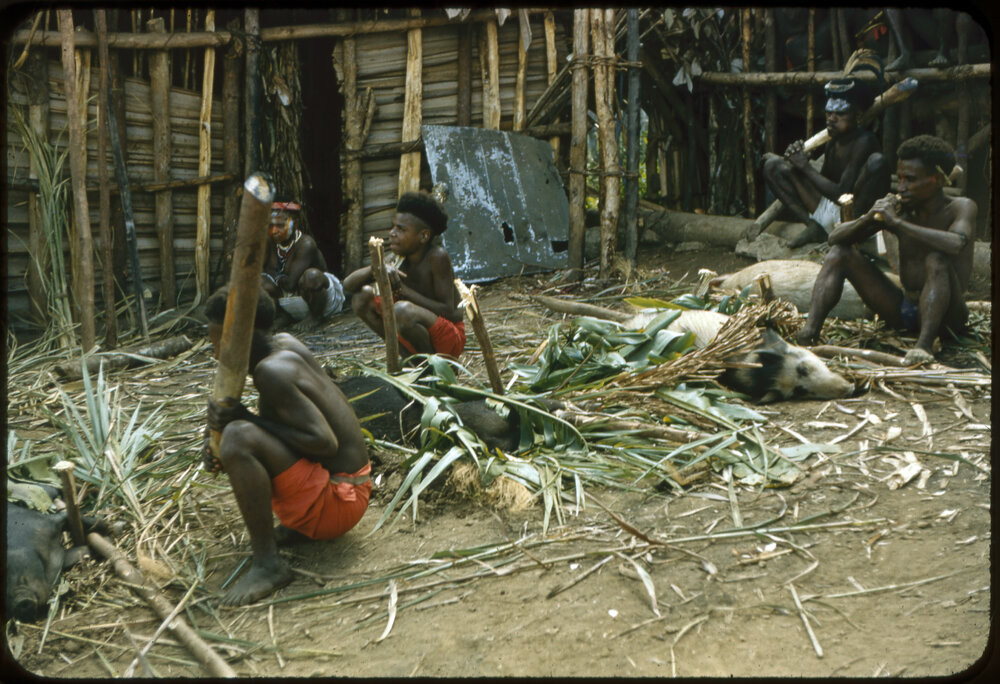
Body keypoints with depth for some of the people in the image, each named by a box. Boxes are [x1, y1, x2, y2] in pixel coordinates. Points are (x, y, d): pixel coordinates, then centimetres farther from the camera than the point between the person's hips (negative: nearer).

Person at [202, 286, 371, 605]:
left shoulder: (271, 370, -22)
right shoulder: (285, 343, 5)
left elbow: (325, 443, -27)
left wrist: (247, 419, -21)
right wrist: (218, 449, 1)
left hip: (336, 502, -10)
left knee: (239, 437, -29)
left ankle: (268, 564, -20)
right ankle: (298, 526, 15)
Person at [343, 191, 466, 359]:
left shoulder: (437, 257, -19)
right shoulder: (398, 260, -1)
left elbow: (448, 311, -23)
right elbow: (348, 285, -3)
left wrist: (403, 290, -23)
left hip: (450, 338, -7)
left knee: (403, 309, -34)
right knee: (362, 295, -1)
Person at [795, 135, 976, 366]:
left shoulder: (961, 208, -10)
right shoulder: (899, 208, 1)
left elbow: (957, 244, -35)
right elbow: (835, 238, 1)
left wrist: (897, 223, -30)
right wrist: (868, 218, -18)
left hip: (944, 315, -5)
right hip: (901, 310, 5)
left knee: (937, 260, -33)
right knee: (840, 253, -4)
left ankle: (925, 343, -38)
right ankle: (809, 331, -24)